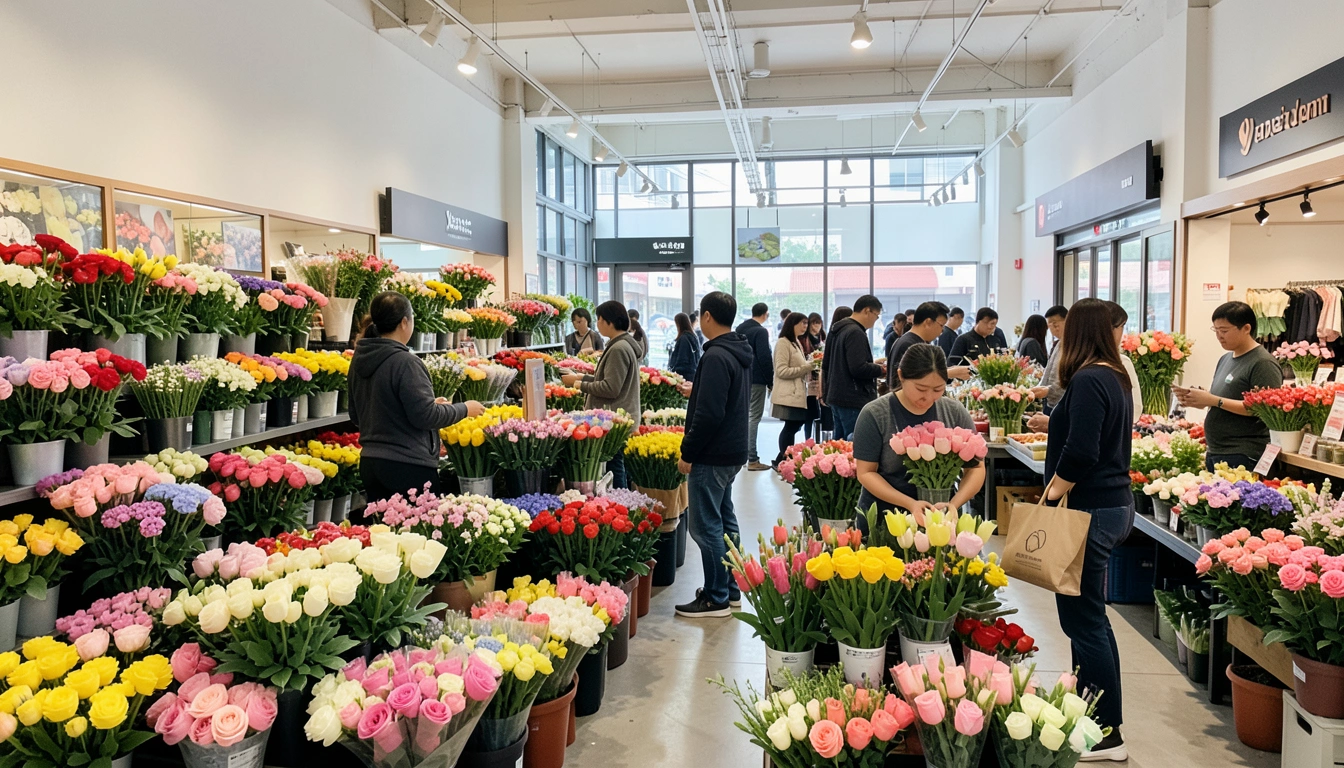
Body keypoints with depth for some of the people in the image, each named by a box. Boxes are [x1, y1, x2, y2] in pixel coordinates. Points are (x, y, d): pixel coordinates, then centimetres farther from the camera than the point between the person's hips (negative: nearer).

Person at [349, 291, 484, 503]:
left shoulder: (359, 360, 7)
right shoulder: (405, 362, -17)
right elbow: (426, 416, -17)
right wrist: (464, 409, -1)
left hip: (370, 462, 8)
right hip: (408, 465, -8)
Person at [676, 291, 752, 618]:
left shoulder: (716, 356, -20)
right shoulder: (741, 352, 10)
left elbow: (709, 414, -25)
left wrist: (688, 453, -17)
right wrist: (696, 390, 30)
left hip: (712, 455, -10)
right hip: (732, 450, 10)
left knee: (706, 526, -2)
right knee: (724, 520, 17)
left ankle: (716, 599, 5)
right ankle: (730, 590, 27)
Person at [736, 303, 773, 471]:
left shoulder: (740, 329, 12)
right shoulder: (761, 331, -13)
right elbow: (765, 358, -16)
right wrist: (770, 381, -9)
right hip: (756, 380, -8)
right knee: (754, 417, -6)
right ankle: (752, 459, -7)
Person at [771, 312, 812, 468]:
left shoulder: (796, 342, 20)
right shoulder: (783, 343, -11)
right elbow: (782, 371, -19)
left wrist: (810, 368, 7)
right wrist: (806, 368, -19)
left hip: (797, 393, 9)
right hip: (788, 394, -9)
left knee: (792, 427, 10)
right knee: (791, 427, -6)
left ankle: (781, 461, 18)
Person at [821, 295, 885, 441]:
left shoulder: (838, 330, 16)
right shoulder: (856, 333, -15)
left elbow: (826, 365, 22)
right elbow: (858, 368, -23)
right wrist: (880, 370, -8)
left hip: (836, 397, 10)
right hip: (853, 401, -10)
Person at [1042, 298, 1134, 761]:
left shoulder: (1088, 380, -17)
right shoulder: (1115, 377, 11)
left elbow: (1080, 455, -23)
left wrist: (1049, 499, -15)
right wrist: (1056, 422, 28)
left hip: (1089, 511, -10)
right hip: (1114, 505, 10)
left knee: (1084, 619, -3)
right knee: (1088, 615, 18)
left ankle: (1107, 735, 6)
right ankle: (1090, 711, 30)